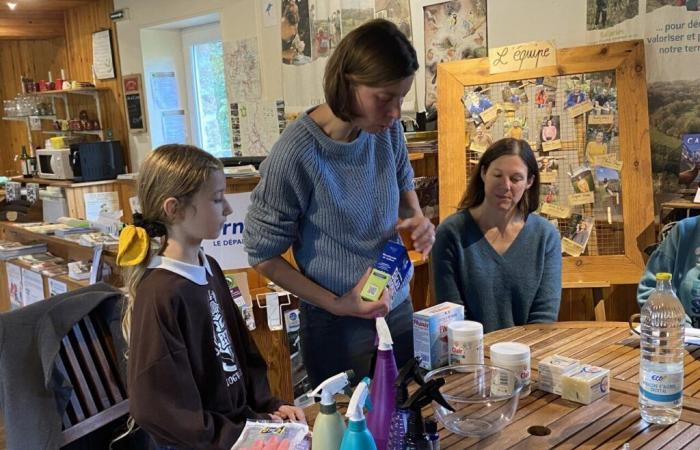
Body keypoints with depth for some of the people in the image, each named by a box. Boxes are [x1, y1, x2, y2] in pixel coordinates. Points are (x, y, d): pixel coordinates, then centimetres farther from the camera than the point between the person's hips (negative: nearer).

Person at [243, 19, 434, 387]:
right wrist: (336, 304, -16)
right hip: (338, 326, -5)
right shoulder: (295, 154, -25)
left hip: (399, 309, 6)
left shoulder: (388, 130, -9)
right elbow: (262, 255, -14)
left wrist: (417, 219, -8)